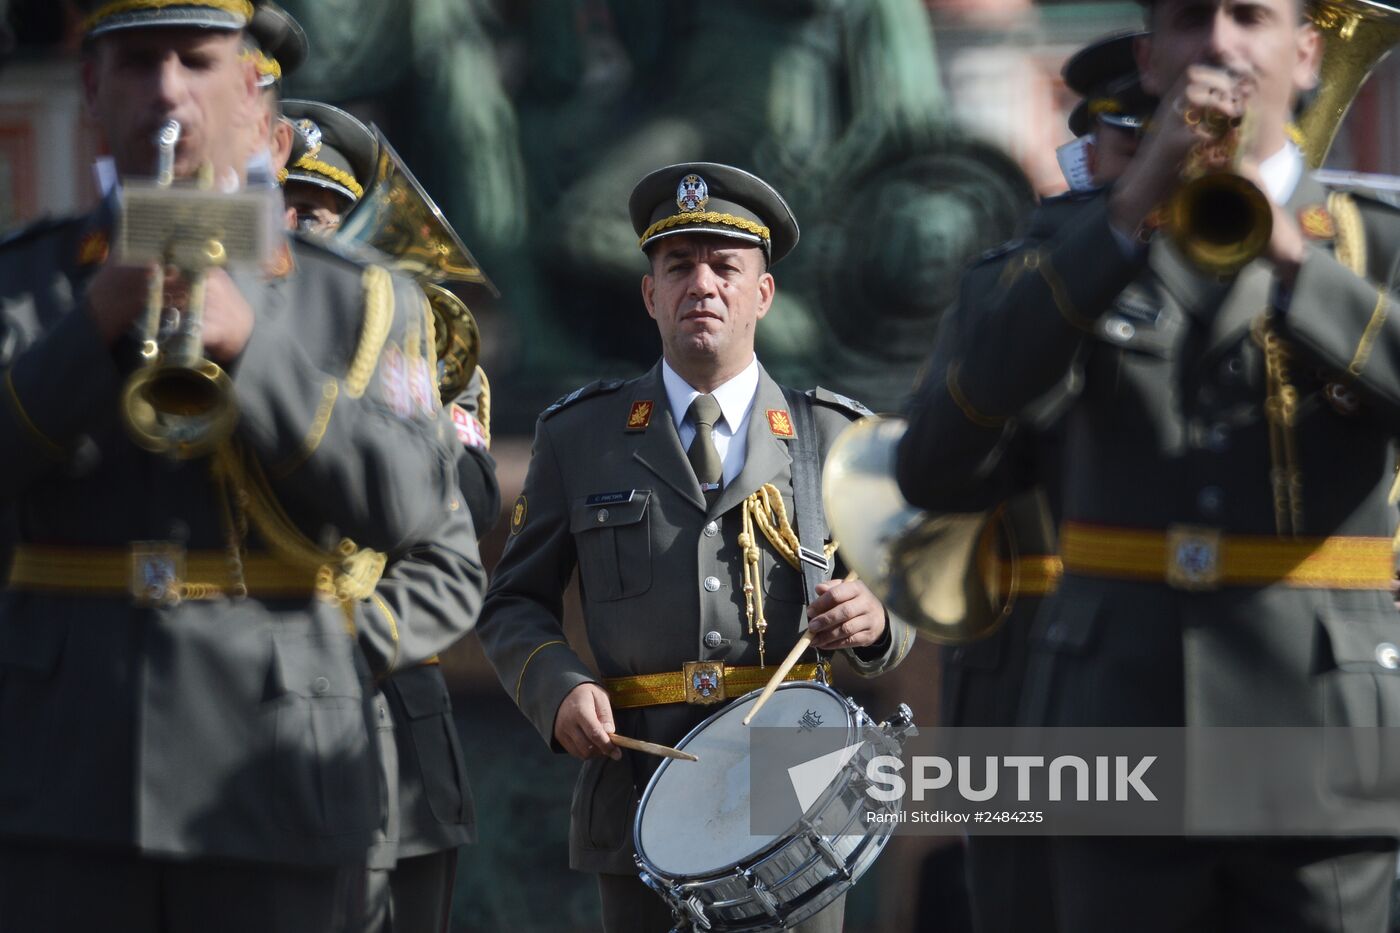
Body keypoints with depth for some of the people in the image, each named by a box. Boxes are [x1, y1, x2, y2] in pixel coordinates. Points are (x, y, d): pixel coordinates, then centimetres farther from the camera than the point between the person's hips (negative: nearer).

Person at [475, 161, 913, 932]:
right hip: (640, 804, 0)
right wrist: (559, 691, -10)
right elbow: (516, 606, 11)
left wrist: (871, 621, -10)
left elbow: (901, 601, 14)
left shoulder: (833, 437, 10)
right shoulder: (577, 436, 10)